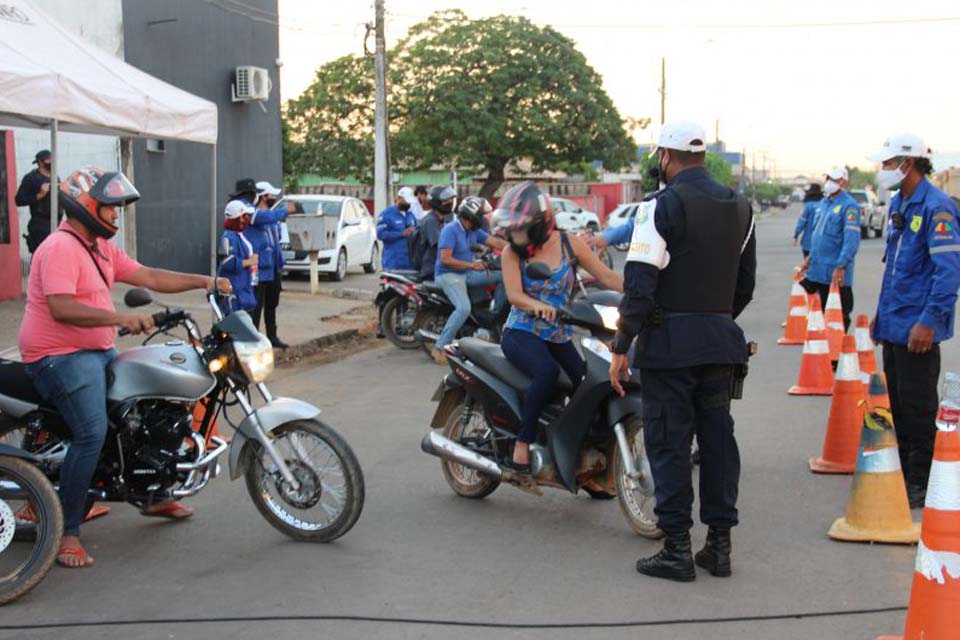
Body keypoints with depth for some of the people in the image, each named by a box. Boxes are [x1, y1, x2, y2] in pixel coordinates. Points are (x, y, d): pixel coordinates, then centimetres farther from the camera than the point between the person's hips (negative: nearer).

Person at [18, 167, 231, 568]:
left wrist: (203, 281, 5)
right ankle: (66, 533, -18)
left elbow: (148, 277, 14)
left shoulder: (102, 248, 14)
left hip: (99, 352, 11)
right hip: (60, 355, -11)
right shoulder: (61, 248, -18)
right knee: (92, 433, -26)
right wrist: (121, 319, -37)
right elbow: (61, 308, -30)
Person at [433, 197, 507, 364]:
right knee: (464, 308, -32)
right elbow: (445, 259, -25)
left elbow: (496, 242, 5)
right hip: (449, 275, -8)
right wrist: (472, 265, -29)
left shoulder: (474, 231, 7)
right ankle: (439, 348, -27)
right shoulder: (450, 230, -18)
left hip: (467, 273, 8)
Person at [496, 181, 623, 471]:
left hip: (560, 336, 3)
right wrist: (539, 306, -37)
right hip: (522, 333, -3)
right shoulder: (512, 252, -3)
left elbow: (607, 277, -1)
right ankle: (523, 442, -23)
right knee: (547, 371, -34)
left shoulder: (570, 244, -1)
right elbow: (513, 294, -16)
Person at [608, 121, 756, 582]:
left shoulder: (661, 207, -10)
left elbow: (640, 284, -15)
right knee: (718, 438, 11)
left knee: (668, 443, -1)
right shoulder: (740, 208, 11)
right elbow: (745, 282, 17)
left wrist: (621, 347, -10)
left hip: (670, 340, -6)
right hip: (722, 339, 6)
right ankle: (719, 543, 16)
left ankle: (677, 550, 2)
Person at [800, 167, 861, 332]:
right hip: (817, 269, 8)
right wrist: (811, 257, 22)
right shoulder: (824, 202, 13)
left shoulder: (849, 206, -14)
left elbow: (852, 240, -21)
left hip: (836, 274, -8)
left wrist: (841, 266, -27)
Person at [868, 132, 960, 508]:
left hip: (917, 328, -9)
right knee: (898, 403, 16)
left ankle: (921, 484, 10)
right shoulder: (898, 204, 12)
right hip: (894, 323, 9)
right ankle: (901, 473, 27)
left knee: (919, 408, 0)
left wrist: (929, 321, -23)